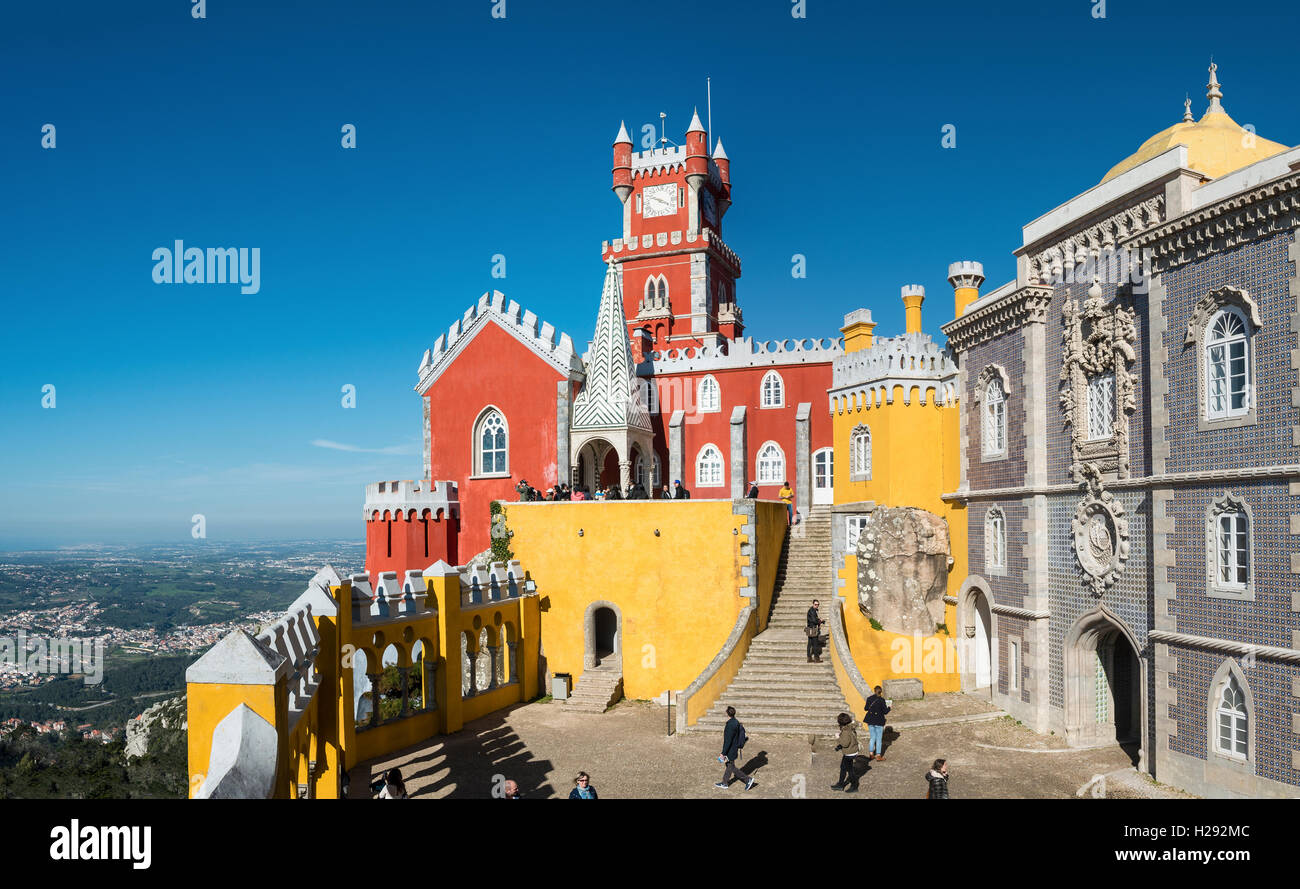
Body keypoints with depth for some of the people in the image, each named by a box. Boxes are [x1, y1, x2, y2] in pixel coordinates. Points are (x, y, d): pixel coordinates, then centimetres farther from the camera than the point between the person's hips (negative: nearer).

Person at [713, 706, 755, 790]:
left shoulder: (730, 725, -28)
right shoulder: (736, 722, 0)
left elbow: (728, 741, -27)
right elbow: (740, 735, 12)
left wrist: (723, 753, -21)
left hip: (730, 750, -9)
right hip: (735, 748, 9)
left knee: (732, 767, 4)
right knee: (728, 765, 19)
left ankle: (748, 780, 7)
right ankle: (724, 783, 32)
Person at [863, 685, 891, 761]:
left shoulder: (869, 699, -1)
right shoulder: (882, 700, -14)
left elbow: (866, 708, 11)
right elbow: (885, 711, -10)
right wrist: (889, 707, 10)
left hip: (870, 721, 4)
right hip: (879, 721, -4)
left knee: (872, 737, 16)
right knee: (879, 738, 6)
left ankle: (871, 754, 18)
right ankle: (878, 755, 9)